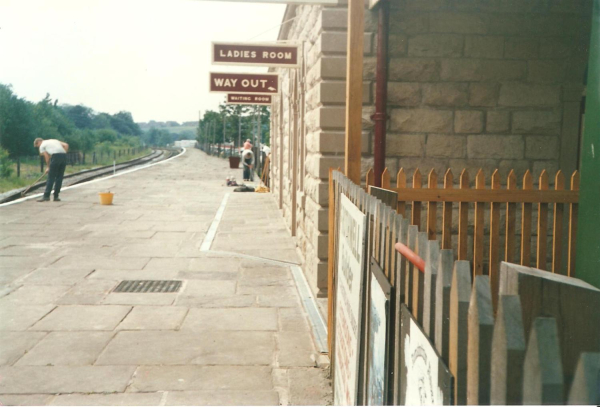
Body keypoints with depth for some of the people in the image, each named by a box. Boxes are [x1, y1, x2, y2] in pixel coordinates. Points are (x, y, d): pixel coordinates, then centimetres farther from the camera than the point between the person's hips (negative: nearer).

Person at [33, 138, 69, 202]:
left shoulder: (42, 145, 15)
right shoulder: (54, 140, 31)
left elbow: (47, 157, 7)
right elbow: (66, 145, 18)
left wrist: (48, 167, 18)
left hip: (56, 156, -6)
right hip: (64, 156, 6)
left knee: (51, 177, 0)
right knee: (59, 177, 10)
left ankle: (46, 196, 0)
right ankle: (56, 197, 12)